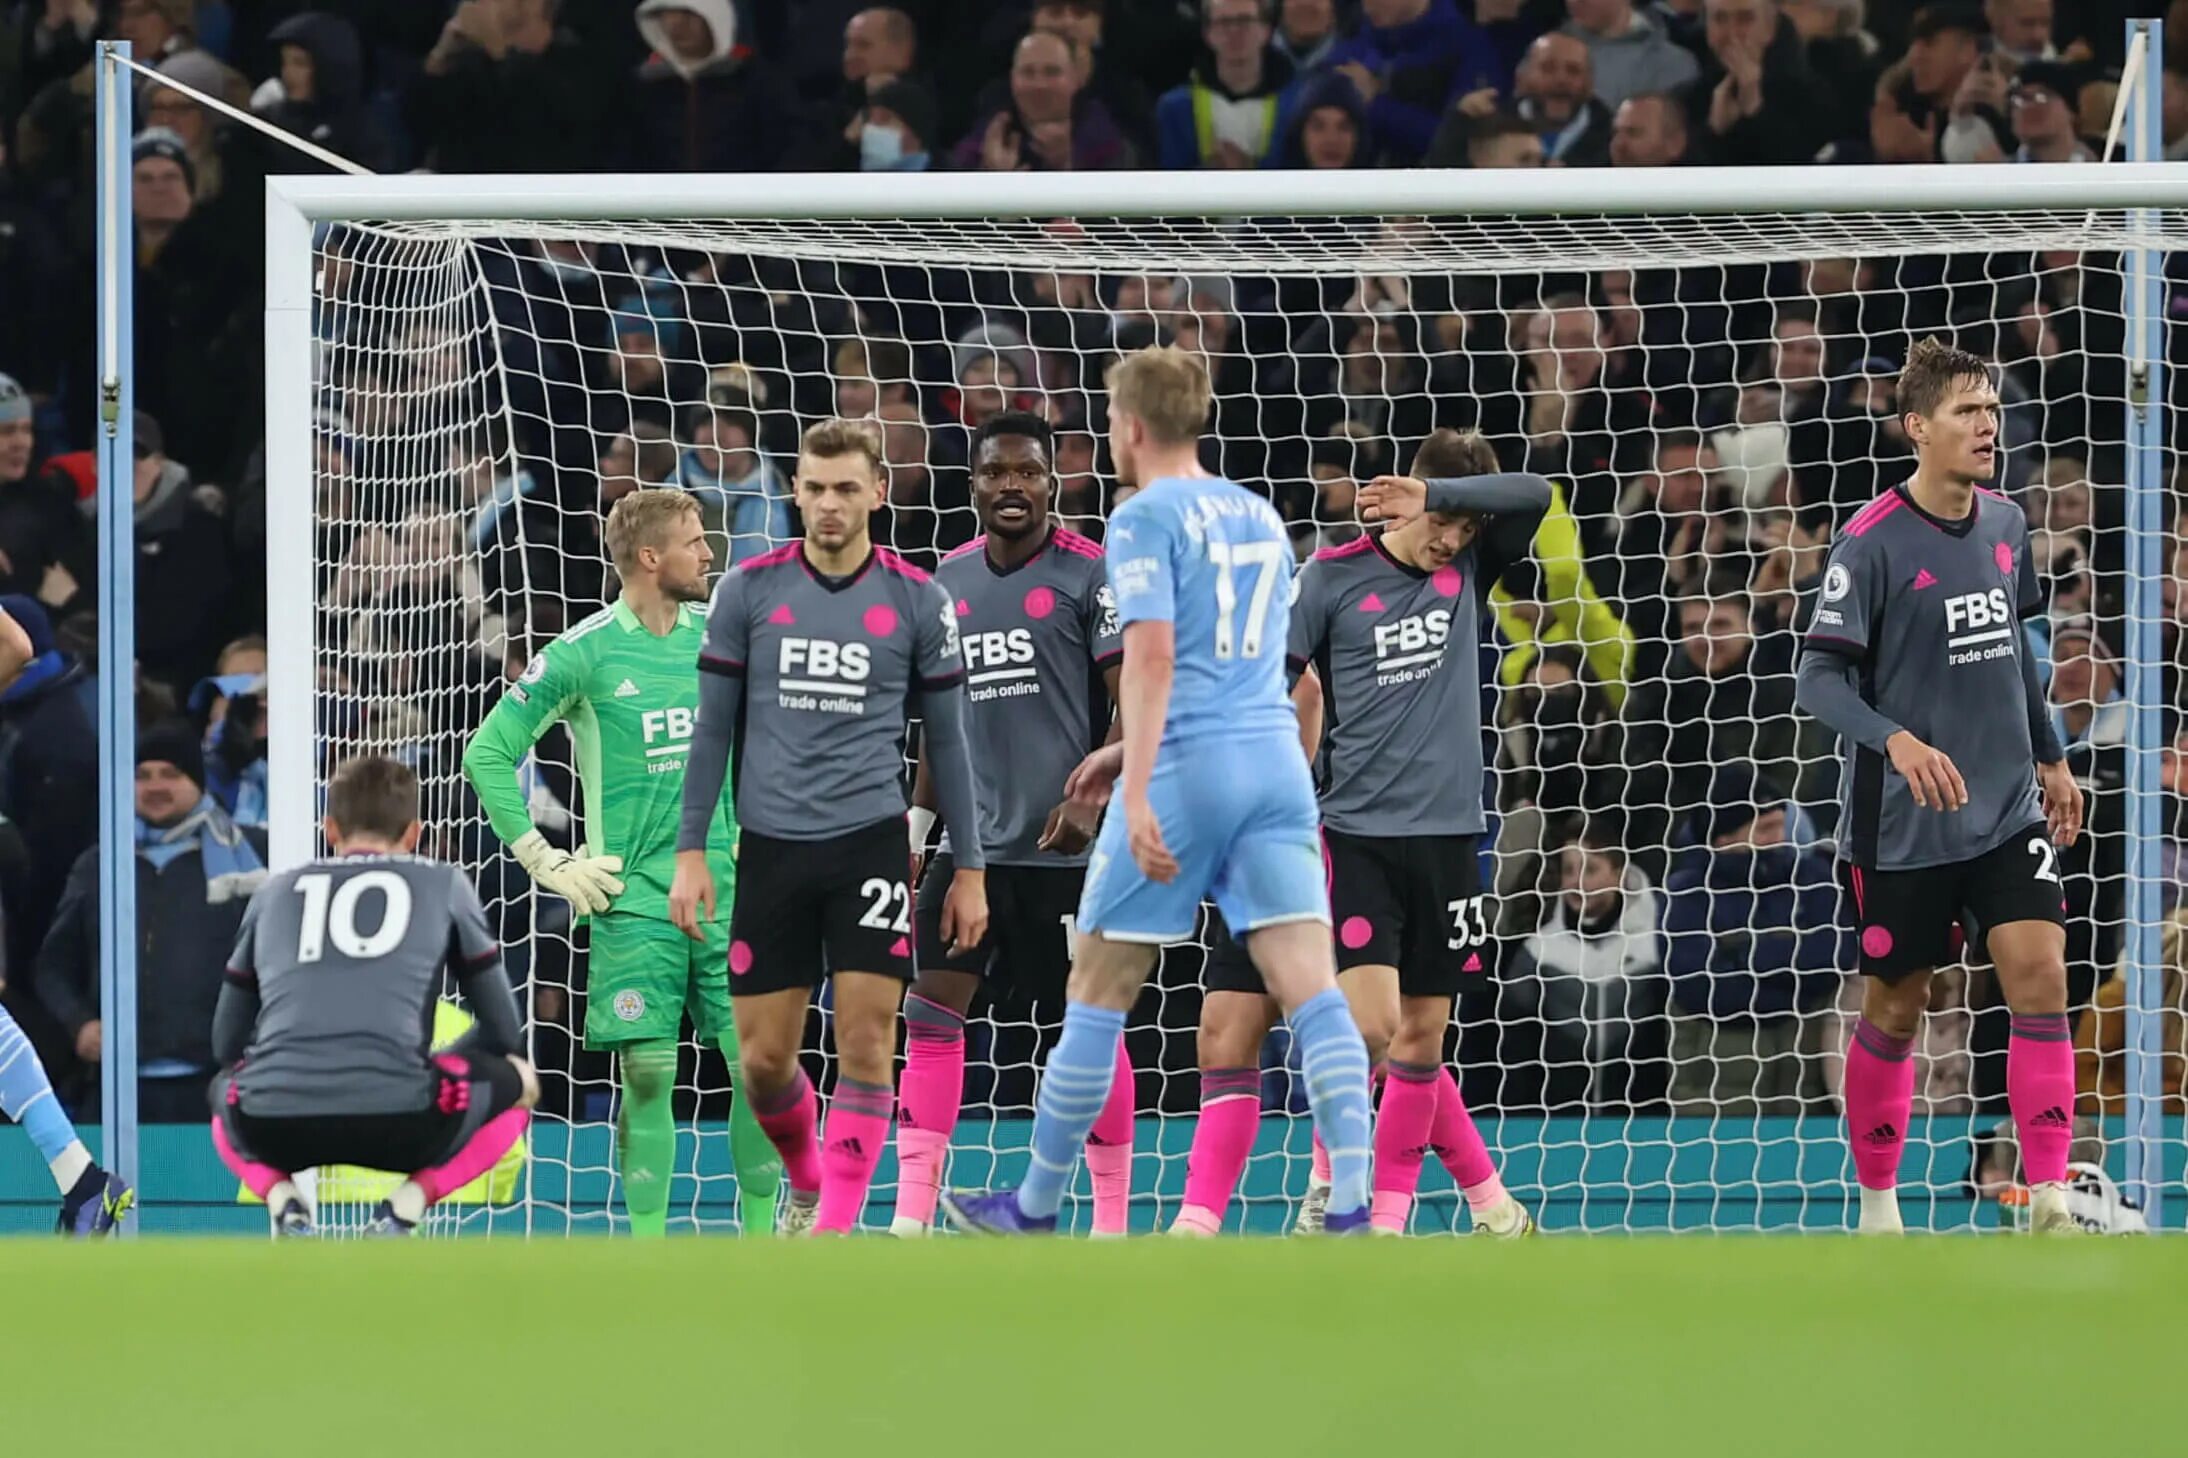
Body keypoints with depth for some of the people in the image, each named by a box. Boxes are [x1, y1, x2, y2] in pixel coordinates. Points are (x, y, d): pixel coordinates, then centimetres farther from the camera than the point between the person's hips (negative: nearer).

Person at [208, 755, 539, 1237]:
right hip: (398, 1118, -2)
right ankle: (404, 1207, 5)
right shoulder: (443, 885, 19)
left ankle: (283, 1202, 7)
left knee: (225, 1090, 39)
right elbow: (502, 1030, 24)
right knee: (517, 1084, 28)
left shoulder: (275, 893, 24)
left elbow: (227, 1043, 29)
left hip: (272, 1125, 2)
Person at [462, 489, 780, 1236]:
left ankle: (759, 1240, 8)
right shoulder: (584, 654, -6)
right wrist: (548, 864, -5)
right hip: (633, 896, -3)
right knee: (648, 1074, -6)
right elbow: (488, 754, -3)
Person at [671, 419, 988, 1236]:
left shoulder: (918, 601, 2)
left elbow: (947, 740, 7)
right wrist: (692, 849, 1)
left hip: (870, 844, -1)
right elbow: (712, 728, 7)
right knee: (763, 1057, 4)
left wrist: (970, 868, 6)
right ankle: (807, 1179, 32)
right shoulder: (748, 591, 3)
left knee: (866, 1040, -11)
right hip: (771, 848, 1)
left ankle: (835, 1228, -9)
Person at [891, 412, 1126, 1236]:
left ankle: (1112, 1215, 10)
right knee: (930, 1009, -6)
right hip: (974, 841, 5)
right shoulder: (950, 581, 11)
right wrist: (917, 820, 15)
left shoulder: (1090, 574, -6)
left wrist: (1090, 799, -21)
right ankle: (913, 1212, -6)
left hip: (1068, 843, -5)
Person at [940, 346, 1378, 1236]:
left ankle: (1035, 1209, 17)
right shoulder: (1259, 518, 19)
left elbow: (1153, 656, -17)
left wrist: (1138, 792, -24)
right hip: (1276, 761, 6)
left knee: (1097, 995, 7)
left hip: (1185, 771, -6)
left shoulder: (1145, 520, -4)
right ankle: (1352, 1205, -20)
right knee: (1311, 990, -5)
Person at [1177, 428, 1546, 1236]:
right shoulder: (1332, 577, -2)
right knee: (1369, 1025, -15)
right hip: (1358, 830, -3)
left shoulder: (1468, 568, 7)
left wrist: (1434, 493, -19)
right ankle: (1331, 1178, 3)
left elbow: (1532, 496, -7)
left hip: (1447, 834, 3)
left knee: (1421, 1036, 5)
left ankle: (1387, 1215, 11)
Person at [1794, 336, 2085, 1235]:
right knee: (1895, 1009, 6)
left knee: (2039, 974, -11)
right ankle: (1876, 1207, 22)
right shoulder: (1871, 544, -14)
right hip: (1903, 825, -4)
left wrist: (2051, 756, 23)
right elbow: (1819, 678, -16)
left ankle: (2049, 1202, -10)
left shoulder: (2004, 525, 5)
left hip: (2008, 813, 4)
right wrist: (1897, 740, -32)